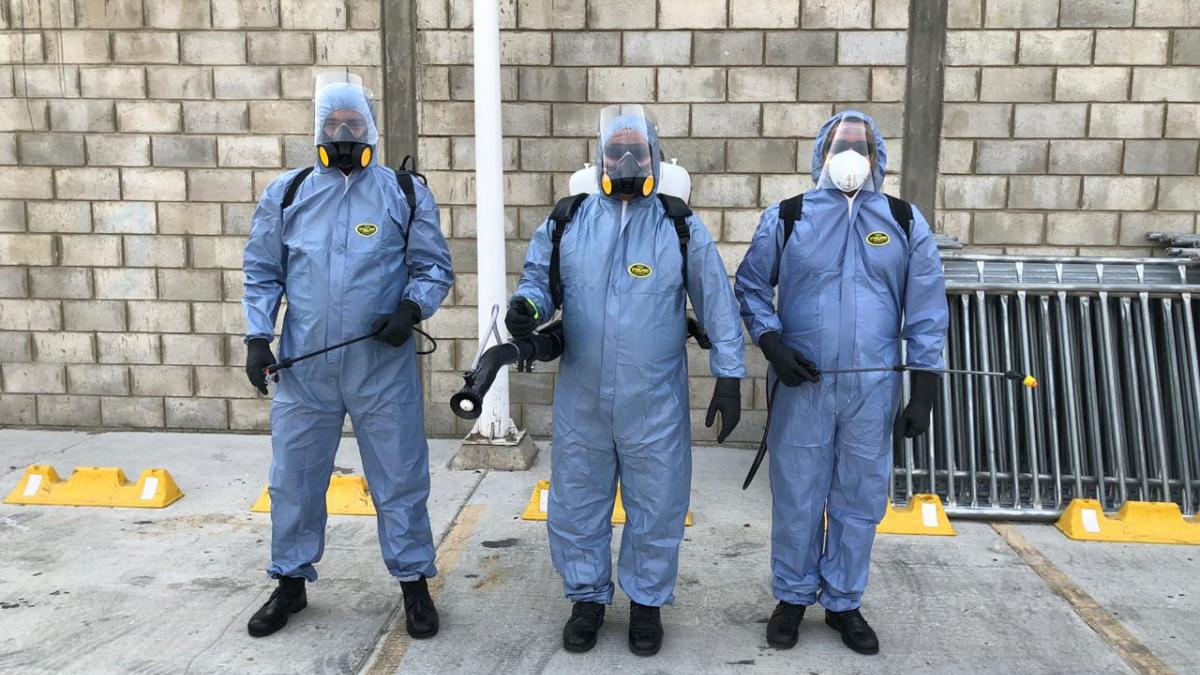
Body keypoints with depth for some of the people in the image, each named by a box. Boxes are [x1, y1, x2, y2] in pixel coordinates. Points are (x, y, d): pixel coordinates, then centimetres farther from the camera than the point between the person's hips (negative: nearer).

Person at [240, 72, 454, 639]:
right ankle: (291, 582, 32)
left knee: (400, 477, 6)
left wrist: (411, 307, -15)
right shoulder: (286, 193, 6)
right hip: (302, 368, 2)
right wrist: (258, 335, 1)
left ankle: (414, 582, 24)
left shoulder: (405, 194, 1)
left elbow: (434, 267, 3)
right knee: (294, 478, 13)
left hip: (384, 368, -2)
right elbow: (262, 272, 10)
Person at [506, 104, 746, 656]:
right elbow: (539, 277, 10)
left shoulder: (681, 228, -2)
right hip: (581, 399, 2)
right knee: (577, 504, 13)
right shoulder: (566, 222, 2)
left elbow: (717, 304, 2)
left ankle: (646, 602, 32)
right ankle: (587, 598, 34)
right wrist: (526, 306, -14)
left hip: (656, 403, -1)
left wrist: (729, 377, 0)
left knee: (656, 507, 11)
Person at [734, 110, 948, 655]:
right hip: (801, 384, -1)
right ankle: (793, 596, 28)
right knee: (796, 498, 8)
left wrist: (924, 390, 0)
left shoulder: (905, 222, 4)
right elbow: (751, 286, 6)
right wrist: (772, 344, -10)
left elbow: (926, 309, 4)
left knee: (859, 501, 11)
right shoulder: (787, 218, 2)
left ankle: (843, 602, 29)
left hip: (873, 387, 1)